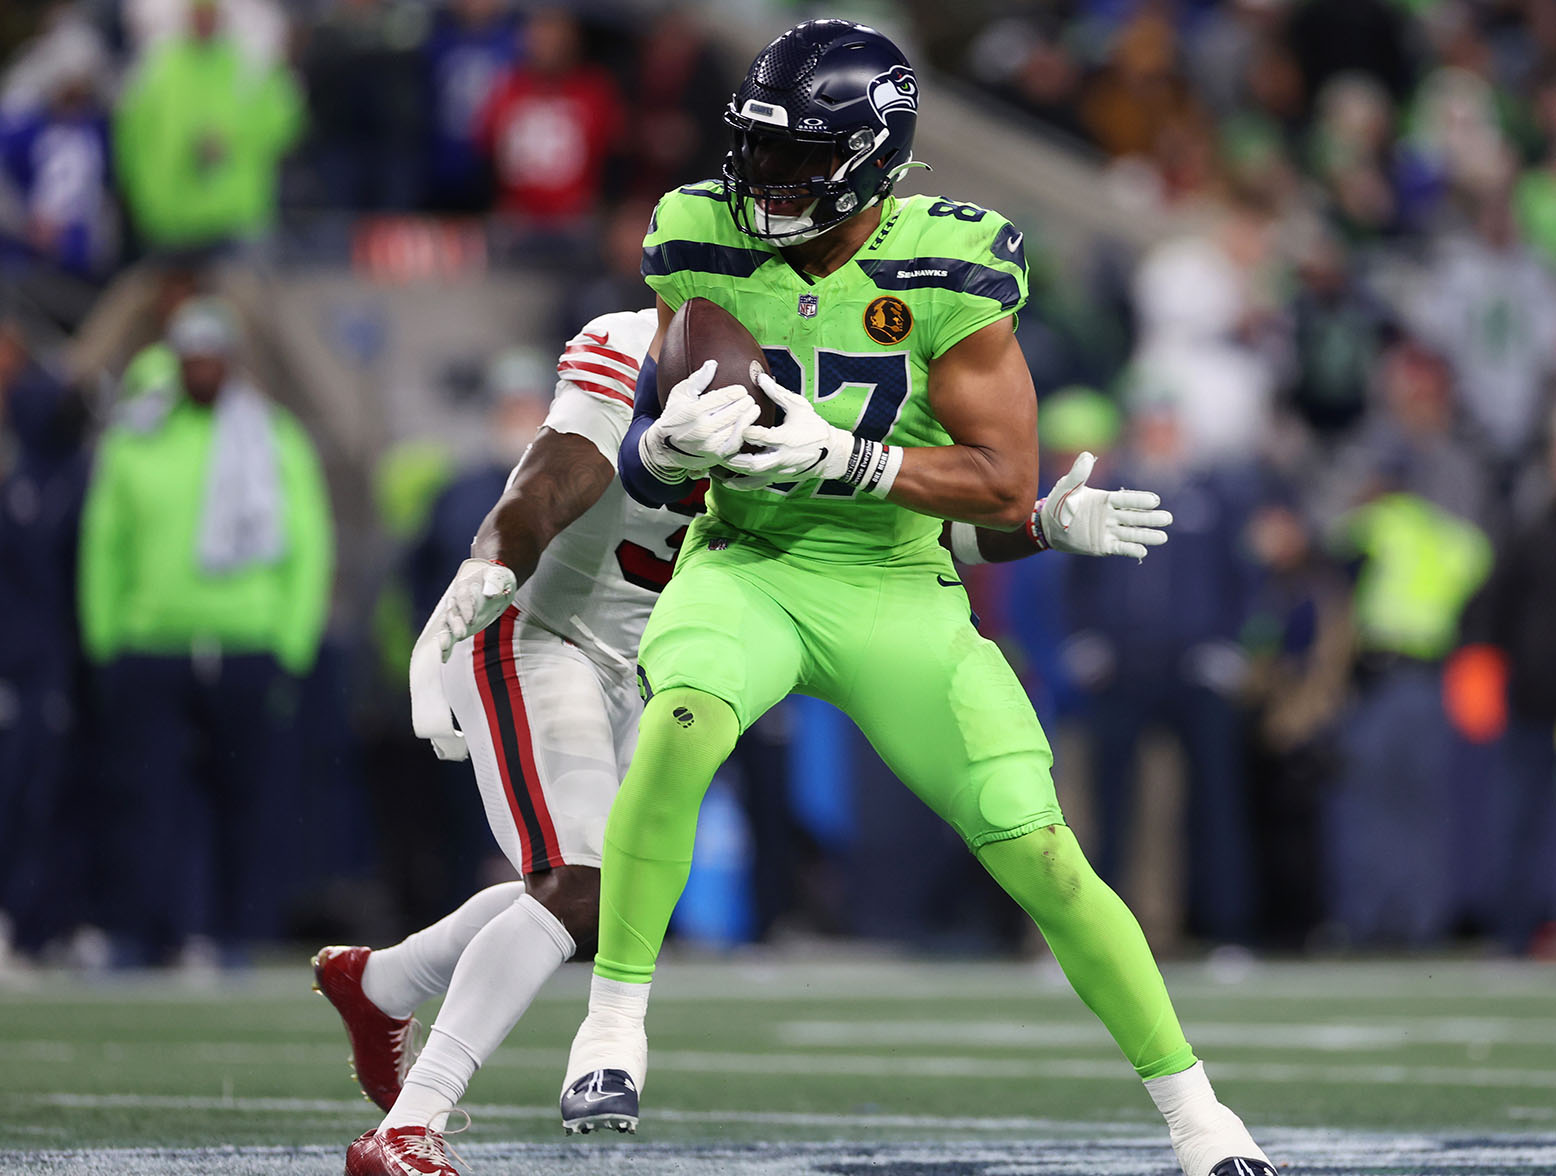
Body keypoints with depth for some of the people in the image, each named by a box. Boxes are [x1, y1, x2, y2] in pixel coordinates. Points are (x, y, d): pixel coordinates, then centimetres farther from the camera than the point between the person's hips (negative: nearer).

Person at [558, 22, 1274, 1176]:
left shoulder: (945, 270, -14)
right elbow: (642, 468, 3)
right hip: (747, 569, 1)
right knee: (682, 723, -34)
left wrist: (845, 460, -27)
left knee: (1040, 855, -6)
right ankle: (614, 1026, -20)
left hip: (899, 595, -1)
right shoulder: (709, 246, -6)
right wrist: (671, 442, -22)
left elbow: (1006, 489, -14)